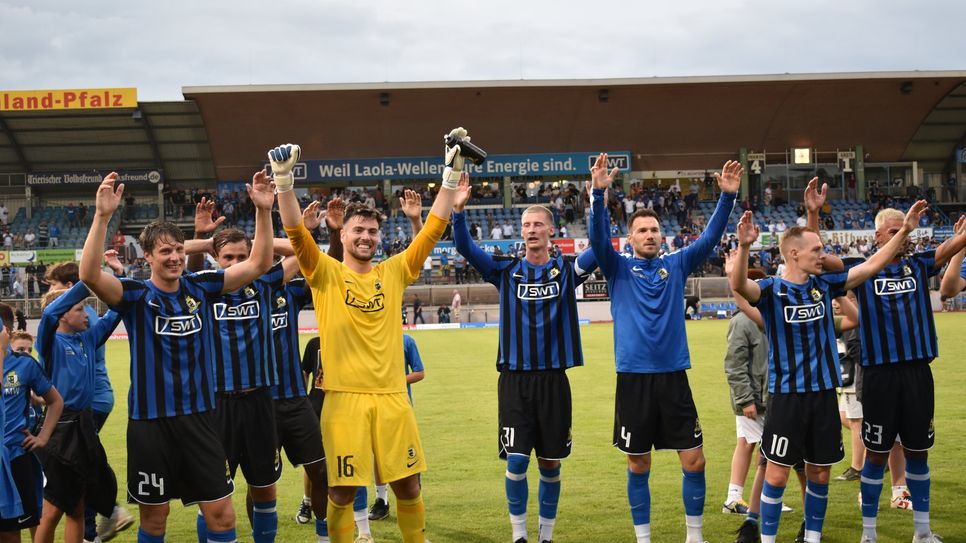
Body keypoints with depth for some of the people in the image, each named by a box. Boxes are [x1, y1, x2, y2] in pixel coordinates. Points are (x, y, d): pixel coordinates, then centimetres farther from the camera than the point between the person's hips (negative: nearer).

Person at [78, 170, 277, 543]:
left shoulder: (198, 287, 2)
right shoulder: (136, 295, -7)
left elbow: (258, 264, 0)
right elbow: (89, 275, -26)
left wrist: (263, 210, -12)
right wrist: (102, 216, -36)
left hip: (198, 417, 2)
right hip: (150, 421, -2)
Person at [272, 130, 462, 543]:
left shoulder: (394, 272, 9)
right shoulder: (325, 273, 1)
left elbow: (433, 230, 7)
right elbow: (296, 233, -12)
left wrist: (451, 175, 2)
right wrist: (284, 180, -25)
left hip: (392, 397, 3)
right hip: (344, 398, -3)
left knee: (408, 486, 9)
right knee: (342, 492, 2)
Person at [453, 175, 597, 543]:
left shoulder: (566, 270, 3)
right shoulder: (506, 271, 2)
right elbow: (465, 248, -9)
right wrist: (458, 211, -25)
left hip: (554, 379, 1)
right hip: (515, 379, -1)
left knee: (551, 464, 8)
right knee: (517, 461, -4)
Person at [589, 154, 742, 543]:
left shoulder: (676, 265, 8)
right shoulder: (619, 269, 2)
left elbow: (710, 237, 0)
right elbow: (598, 238, -14)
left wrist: (728, 197, -14)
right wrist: (598, 194, -29)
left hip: (674, 376, 2)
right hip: (633, 378, -2)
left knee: (694, 461, 2)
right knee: (638, 465, 7)